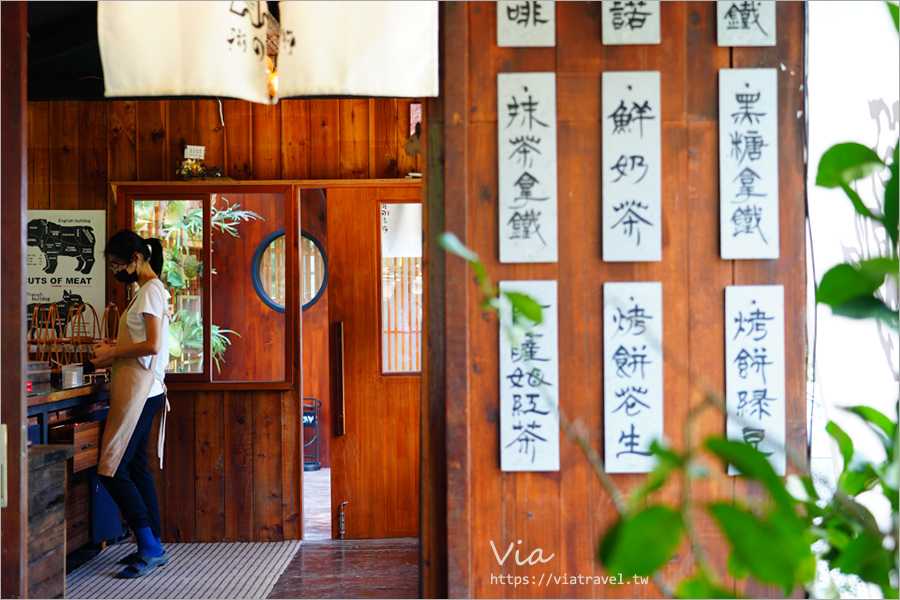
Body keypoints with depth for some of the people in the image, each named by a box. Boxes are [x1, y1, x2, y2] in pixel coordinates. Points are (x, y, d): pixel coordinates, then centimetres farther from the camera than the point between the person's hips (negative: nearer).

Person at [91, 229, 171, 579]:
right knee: (136, 467, 12)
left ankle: (149, 548, -6)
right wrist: (114, 355, 9)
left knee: (112, 470, -9)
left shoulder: (151, 290, -11)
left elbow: (152, 345, -19)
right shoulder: (151, 289, 19)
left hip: (139, 388, -10)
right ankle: (153, 547, 17)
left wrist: (112, 352, -9)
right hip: (143, 389, 10)